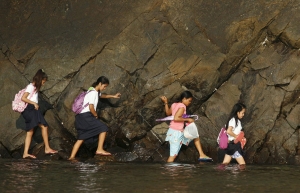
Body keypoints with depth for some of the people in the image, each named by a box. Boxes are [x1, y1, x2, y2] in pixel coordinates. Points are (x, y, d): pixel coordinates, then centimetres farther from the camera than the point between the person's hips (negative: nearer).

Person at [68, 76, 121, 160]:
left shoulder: (96, 91, 19)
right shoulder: (93, 92, -12)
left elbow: (101, 95, 43)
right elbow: (91, 107, -19)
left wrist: (113, 96, 40)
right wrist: (96, 115, -3)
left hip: (80, 117, 10)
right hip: (86, 116, -10)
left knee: (81, 138, 10)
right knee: (103, 128, -6)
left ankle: (72, 157, 7)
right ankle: (99, 150, -6)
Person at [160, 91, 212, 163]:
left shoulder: (174, 105, 7)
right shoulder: (182, 106, -18)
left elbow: (168, 113, 24)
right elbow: (176, 118, -29)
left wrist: (165, 102, 28)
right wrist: (187, 119, -19)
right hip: (176, 133, -10)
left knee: (195, 136, 20)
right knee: (173, 155, -7)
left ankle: (202, 155, 23)